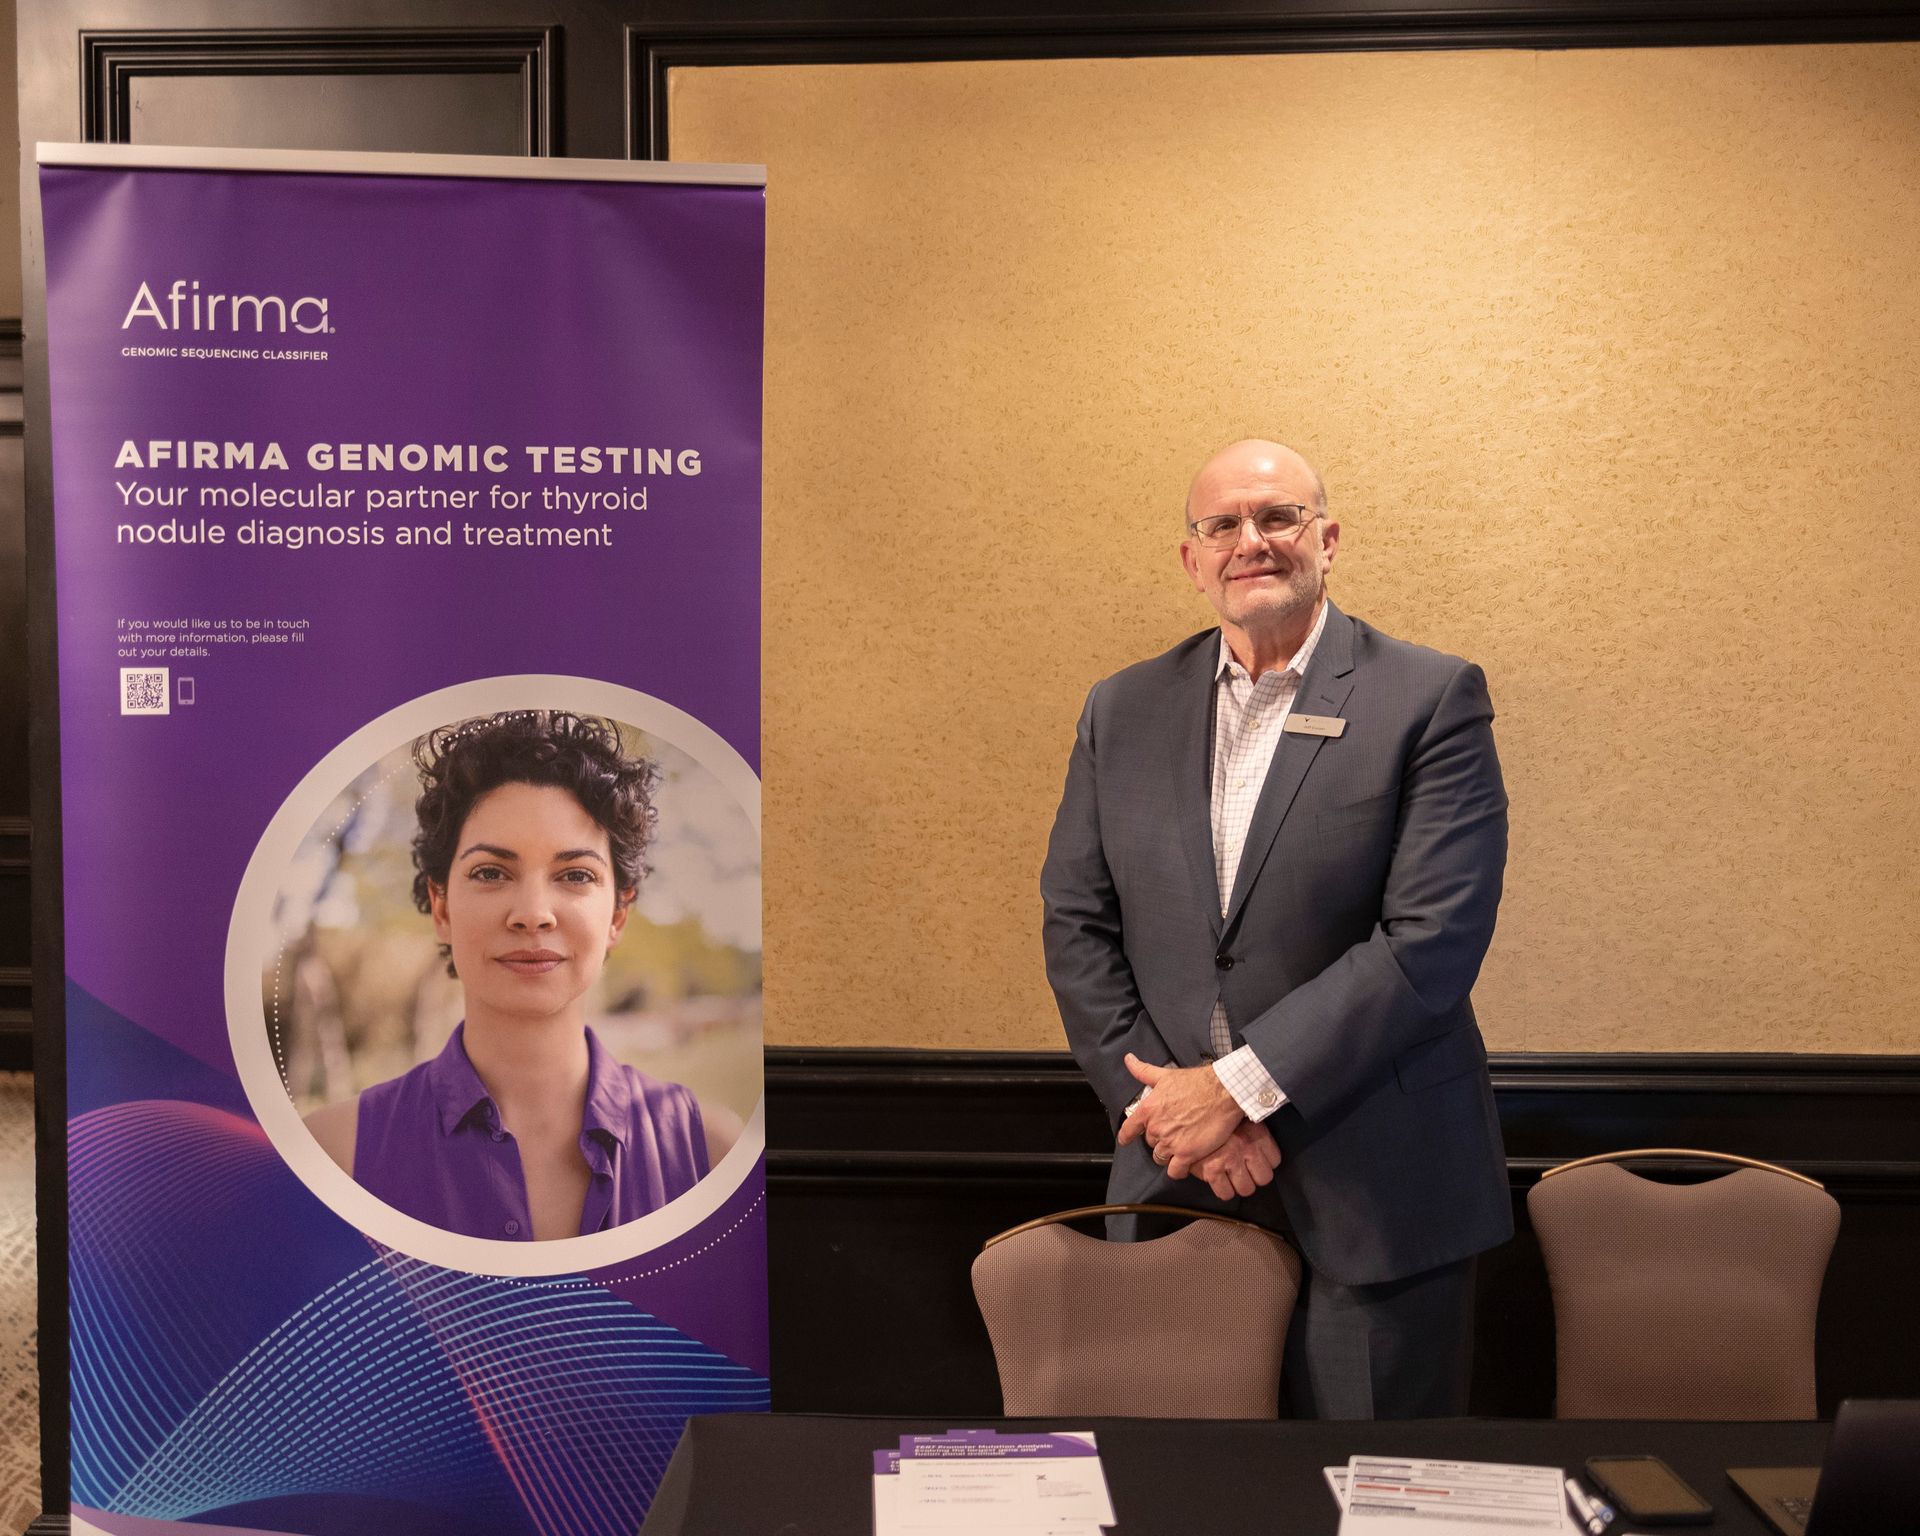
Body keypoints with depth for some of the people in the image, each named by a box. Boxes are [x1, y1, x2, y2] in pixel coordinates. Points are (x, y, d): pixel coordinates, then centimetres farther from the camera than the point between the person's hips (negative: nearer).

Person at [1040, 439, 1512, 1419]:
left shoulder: (1433, 701, -5)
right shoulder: (1123, 711, 8)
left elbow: (1431, 940, -14)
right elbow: (1076, 926, 5)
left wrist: (1239, 1086, -16)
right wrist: (1167, 1106, -8)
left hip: (1373, 1191, -3)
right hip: (1172, 1180, 4)